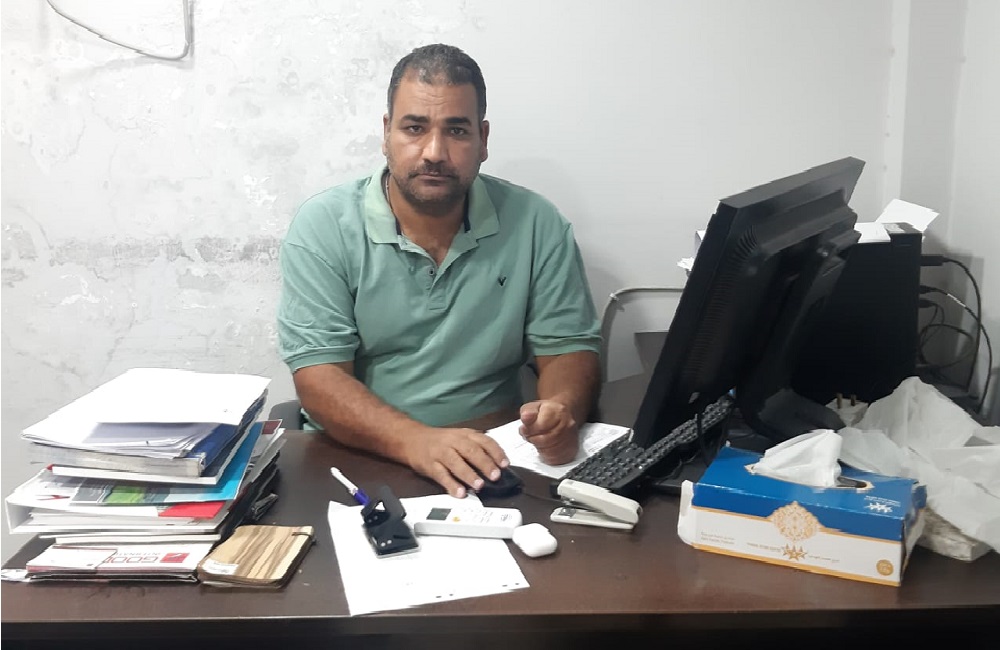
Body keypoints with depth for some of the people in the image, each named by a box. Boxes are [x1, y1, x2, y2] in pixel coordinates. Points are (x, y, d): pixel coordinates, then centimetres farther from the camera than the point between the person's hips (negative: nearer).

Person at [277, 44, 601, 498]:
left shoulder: (535, 225, 2)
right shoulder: (323, 227, -3)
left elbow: (569, 349, 5)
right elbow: (318, 378, -10)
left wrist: (561, 410, -19)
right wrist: (416, 441, -28)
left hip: (492, 462, 1)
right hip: (356, 460, -1)